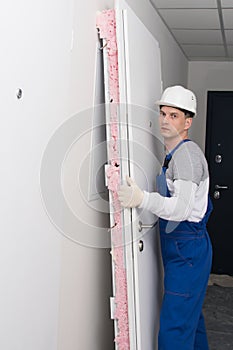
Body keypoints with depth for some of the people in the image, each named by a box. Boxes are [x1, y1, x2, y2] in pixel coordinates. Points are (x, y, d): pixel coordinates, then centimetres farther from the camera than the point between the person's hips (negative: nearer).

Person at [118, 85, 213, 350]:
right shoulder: (174, 155, 16)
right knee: (190, 316, 22)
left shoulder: (186, 153, -16)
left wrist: (142, 198, -40)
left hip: (187, 250, -10)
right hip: (182, 249, 10)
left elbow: (182, 208, -27)